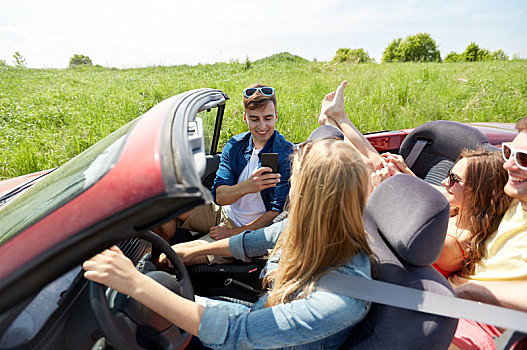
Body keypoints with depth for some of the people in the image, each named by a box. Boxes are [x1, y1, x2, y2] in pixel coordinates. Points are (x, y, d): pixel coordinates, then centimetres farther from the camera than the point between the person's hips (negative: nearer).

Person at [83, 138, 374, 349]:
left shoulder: (345, 296, -37)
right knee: (168, 286, 1)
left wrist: (136, 283, -41)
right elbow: (256, 241, 2)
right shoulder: (306, 227, -16)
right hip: (259, 318, 5)